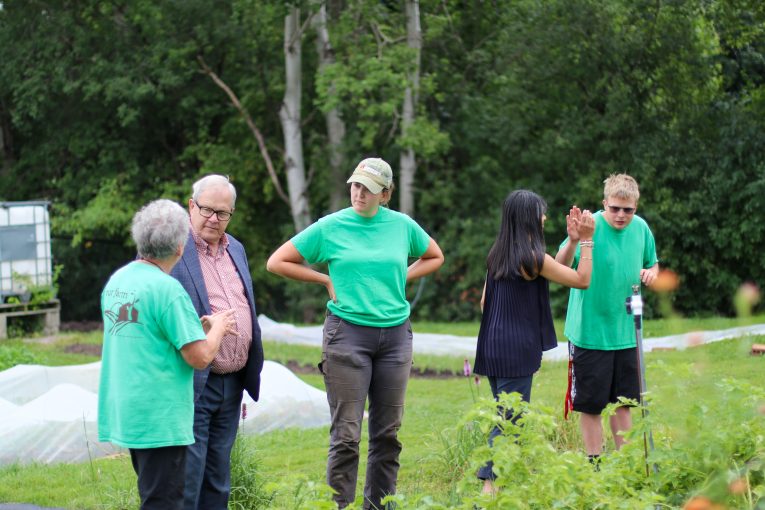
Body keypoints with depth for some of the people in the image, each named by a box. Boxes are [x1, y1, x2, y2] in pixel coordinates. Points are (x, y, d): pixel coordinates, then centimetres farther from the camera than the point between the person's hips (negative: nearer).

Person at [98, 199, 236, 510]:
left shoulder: (116, 282, 8)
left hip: (124, 412, 8)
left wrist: (199, 325, 17)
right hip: (159, 419, -8)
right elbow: (200, 356, -18)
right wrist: (217, 327, 2)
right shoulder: (167, 289, -17)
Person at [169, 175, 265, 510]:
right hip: (194, 382, -7)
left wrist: (249, 374, 19)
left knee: (218, 476, 14)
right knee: (188, 474, -5)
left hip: (233, 381, 7)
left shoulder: (235, 249, 14)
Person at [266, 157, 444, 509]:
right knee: (346, 434, -6)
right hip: (347, 332, -3)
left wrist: (400, 278, 7)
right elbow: (277, 262, 3)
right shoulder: (330, 227, -3)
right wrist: (327, 281, -1)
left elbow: (434, 257, 22)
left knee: (387, 432, 8)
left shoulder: (402, 225, 4)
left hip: (395, 334, 3)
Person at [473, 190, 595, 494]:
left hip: (493, 346, 8)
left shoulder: (497, 255, 10)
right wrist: (586, 239, -1)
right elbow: (582, 280, -6)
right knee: (510, 421, -6)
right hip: (517, 350, -8)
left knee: (506, 418, 15)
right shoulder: (532, 258, -13)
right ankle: (489, 485, -11)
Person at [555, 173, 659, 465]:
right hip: (589, 331, -5)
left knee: (623, 400, 15)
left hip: (625, 331, 5)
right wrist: (572, 242, -46)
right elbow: (562, 268, -26)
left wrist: (651, 273, -6)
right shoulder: (590, 225, -16)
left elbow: (652, 263, 18)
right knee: (591, 403, 4)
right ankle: (594, 463, 15)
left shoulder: (640, 228, 1)